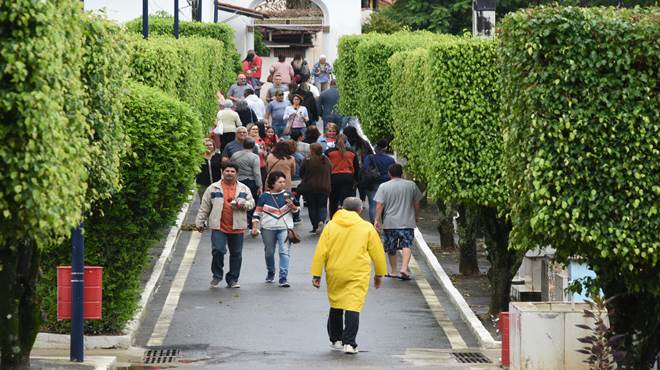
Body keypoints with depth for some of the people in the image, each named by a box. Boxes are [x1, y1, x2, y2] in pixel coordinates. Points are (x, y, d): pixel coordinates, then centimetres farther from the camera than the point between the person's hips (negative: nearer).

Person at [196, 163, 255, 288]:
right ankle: (217, 276, 4)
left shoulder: (244, 189, 11)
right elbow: (204, 207, 8)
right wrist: (199, 222, 6)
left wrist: (243, 204, -10)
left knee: (236, 254, 6)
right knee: (218, 250, -15)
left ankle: (232, 279, 18)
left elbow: (251, 203, 13)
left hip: (237, 228, 2)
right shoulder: (213, 188, 6)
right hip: (219, 227, -2)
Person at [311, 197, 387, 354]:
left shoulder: (331, 226, 4)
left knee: (335, 306, 18)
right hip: (357, 275, -2)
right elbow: (377, 253, 5)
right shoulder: (367, 228, 1)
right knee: (353, 307, -6)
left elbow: (320, 252, 0)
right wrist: (379, 274, 17)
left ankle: (335, 340, 26)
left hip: (334, 274, 2)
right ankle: (349, 343, -15)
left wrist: (316, 275, 4)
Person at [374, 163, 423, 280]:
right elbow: (416, 203, 9)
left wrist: (377, 220, -4)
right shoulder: (411, 185, 2)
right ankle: (404, 269, -22)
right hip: (407, 222, 0)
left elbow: (379, 205, -9)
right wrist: (416, 216, 23)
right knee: (406, 245, -4)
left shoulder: (384, 187, -3)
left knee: (391, 248, 12)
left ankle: (393, 271, 22)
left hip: (390, 222, 0)